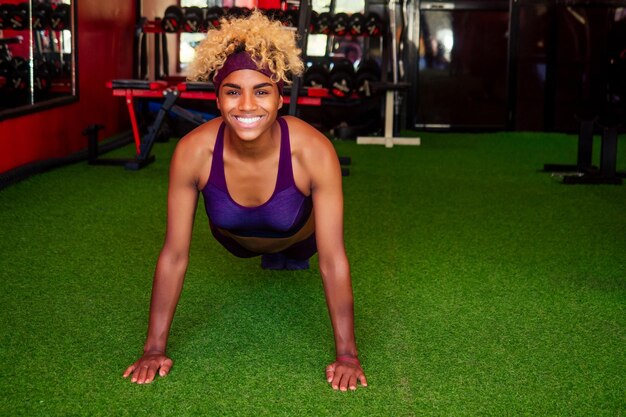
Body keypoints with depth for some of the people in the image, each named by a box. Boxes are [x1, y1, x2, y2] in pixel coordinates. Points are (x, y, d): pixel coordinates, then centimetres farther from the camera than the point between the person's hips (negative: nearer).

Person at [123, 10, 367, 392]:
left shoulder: (314, 152, -42)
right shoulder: (193, 152, -38)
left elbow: (333, 260, -36)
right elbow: (174, 255, -29)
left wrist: (347, 354, -33)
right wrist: (155, 349, -25)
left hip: (298, 233, -1)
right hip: (238, 240, 1)